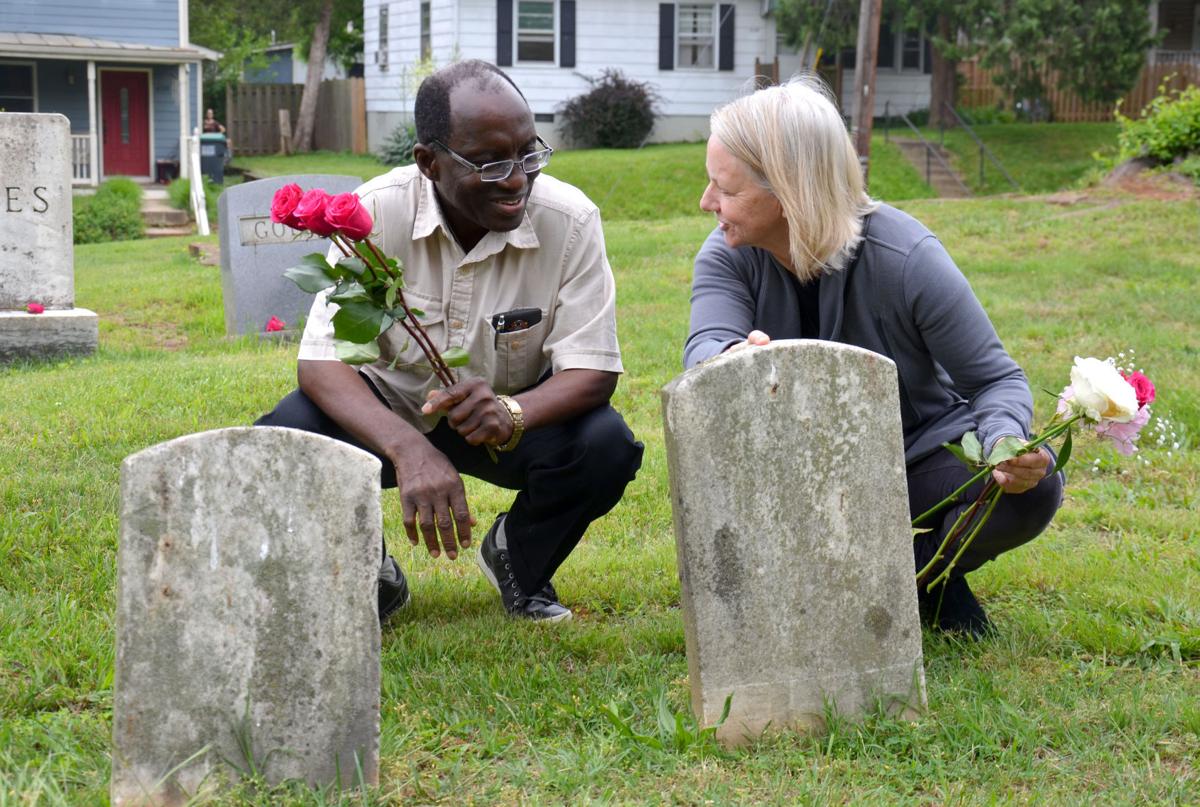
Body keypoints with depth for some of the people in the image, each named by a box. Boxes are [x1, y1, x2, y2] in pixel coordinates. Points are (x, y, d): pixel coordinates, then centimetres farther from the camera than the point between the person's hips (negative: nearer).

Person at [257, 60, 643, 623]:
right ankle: (367, 575, 5)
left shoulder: (570, 221, -21)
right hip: (387, 407, 0)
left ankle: (518, 560, 6)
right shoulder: (376, 212, -23)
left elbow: (592, 370, -21)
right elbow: (322, 361, -28)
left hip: (518, 413, 1)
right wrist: (409, 449, -47)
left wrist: (512, 413, -45)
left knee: (606, 447, -30)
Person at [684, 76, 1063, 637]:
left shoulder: (907, 258, -23)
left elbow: (997, 379, -16)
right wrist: (733, 359, -58)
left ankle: (923, 574, 1)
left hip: (917, 451, -1)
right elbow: (705, 347, -32)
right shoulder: (728, 256, -13)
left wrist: (1007, 443, -40)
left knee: (1033, 486, -30)